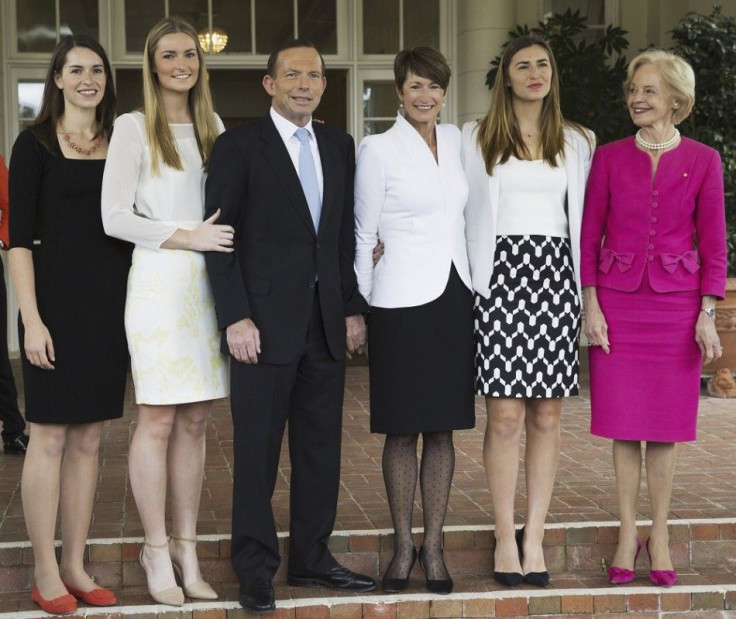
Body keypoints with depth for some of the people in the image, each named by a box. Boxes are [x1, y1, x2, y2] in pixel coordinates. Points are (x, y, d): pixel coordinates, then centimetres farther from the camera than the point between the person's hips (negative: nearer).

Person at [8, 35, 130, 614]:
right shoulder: (36, 144, -2)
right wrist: (31, 318, -14)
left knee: (89, 439, 9)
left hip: (110, 304, 5)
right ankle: (45, 572, 9)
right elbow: (20, 237, -6)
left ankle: (75, 566, 17)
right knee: (51, 437, 0)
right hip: (57, 301, -4)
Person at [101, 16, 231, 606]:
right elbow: (115, 217, -7)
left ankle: (186, 547, 15)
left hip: (207, 283, 5)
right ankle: (157, 551, 9)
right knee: (157, 421, -2)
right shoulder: (135, 127, -2)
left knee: (194, 422, 7)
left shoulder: (212, 126, 14)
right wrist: (186, 237, -13)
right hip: (159, 283, -5)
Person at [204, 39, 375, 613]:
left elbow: (348, 234, 14)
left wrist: (355, 308, 8)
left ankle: (311, 556, 23)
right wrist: (236, 317, -13)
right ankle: (255, 569, 13)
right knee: (257, 451, 2)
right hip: (265, 323, -5)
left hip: (327, 323, 5)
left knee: (322, 447, 10)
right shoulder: (238, 146, -3)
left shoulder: (339, 146, 12)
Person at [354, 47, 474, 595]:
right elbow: (363, 235, 0)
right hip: (402, 301, -4)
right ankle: (403, 545, 15)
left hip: (455, 297, 4)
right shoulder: (378, 149, -3)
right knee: (402, 430, 3)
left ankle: (434, 545, 16)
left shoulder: (459, 142, 10)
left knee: (442, 427, 7)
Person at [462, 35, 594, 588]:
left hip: (557, 277, 2)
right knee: (506, 416, -6)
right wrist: (477, 285, 2)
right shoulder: (478, 139, 9)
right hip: (501, 273, -2)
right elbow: (468, 213, 8)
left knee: (547, 417, 2)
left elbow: (583, 219, 14)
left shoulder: (577, 143, 14)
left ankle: (534, 537, 9)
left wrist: (586, 290, 7)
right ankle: (505, 538, 4)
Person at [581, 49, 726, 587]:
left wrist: (707, 314, -4)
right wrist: (591, 305, -4)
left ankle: (660, 534, 16)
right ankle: (628, 533, 15)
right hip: (617, 300, 1)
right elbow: (590, 235, 4)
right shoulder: (609, 158, 4)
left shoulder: (703, 161, 2)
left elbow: (713, 243, 2)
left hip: (677, 302, -1)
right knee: (624, 421, 3)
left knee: (667, 422, 5)